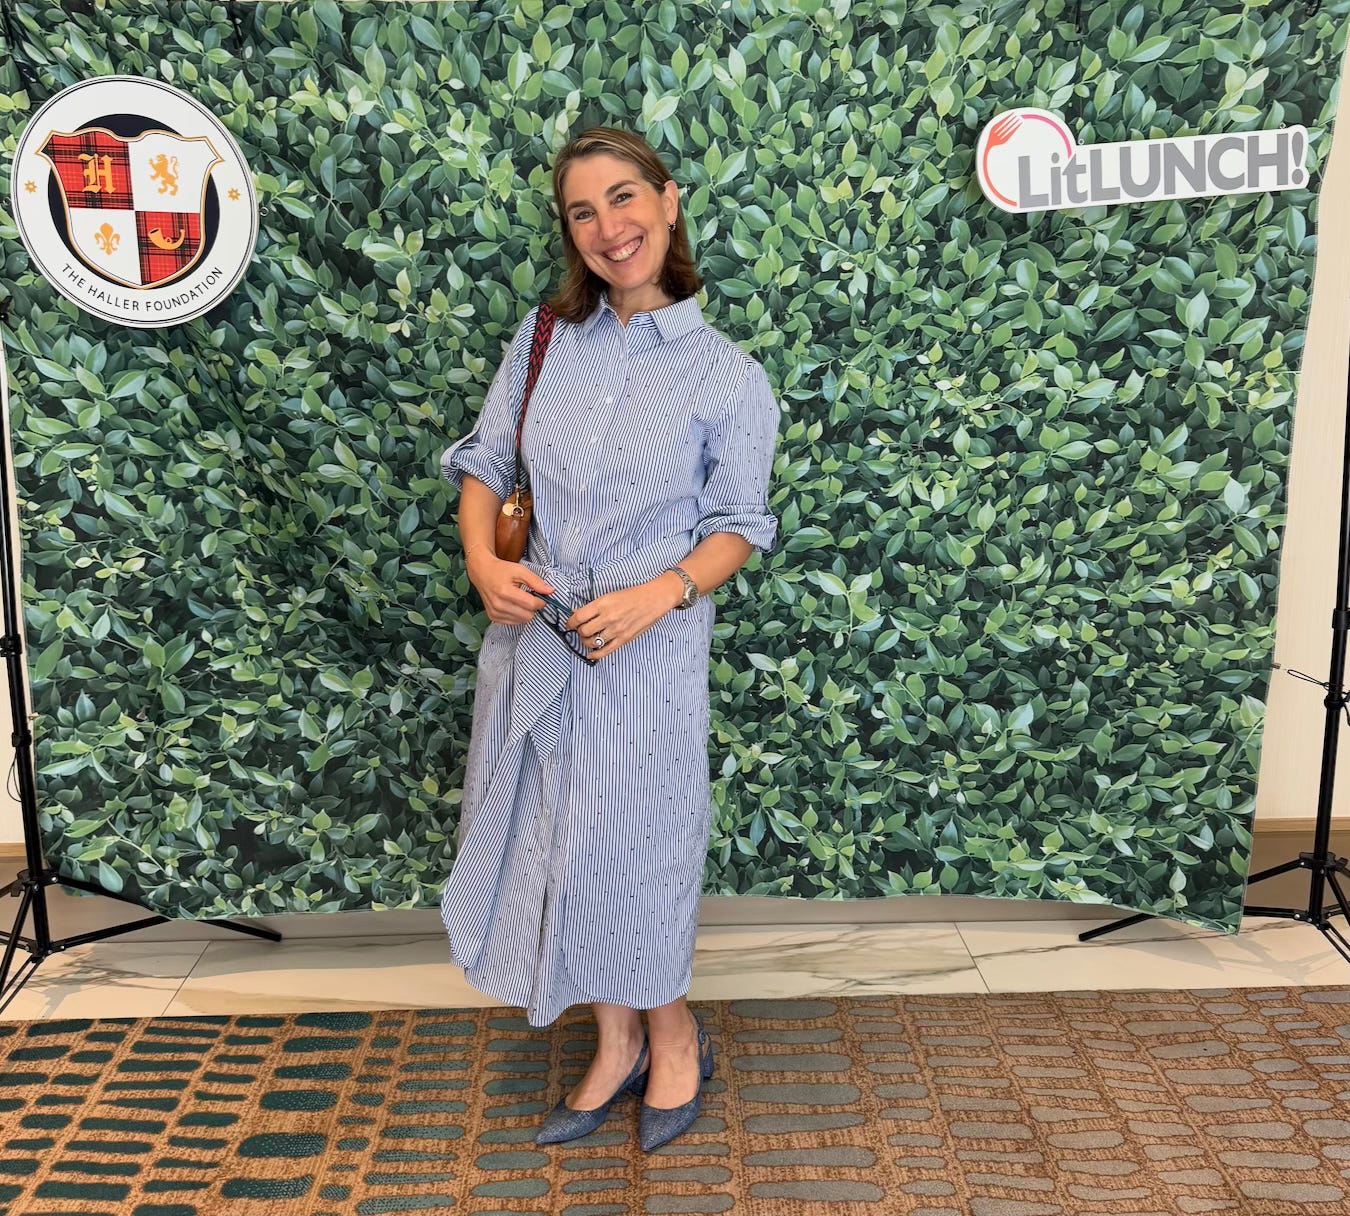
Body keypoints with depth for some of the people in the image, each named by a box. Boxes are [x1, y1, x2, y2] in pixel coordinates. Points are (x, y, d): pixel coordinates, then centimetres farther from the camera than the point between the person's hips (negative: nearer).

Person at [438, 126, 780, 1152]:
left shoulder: (729, 375, -7)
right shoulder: (546, 337, 2)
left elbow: (739, 526, -3)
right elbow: (484, 461, 7)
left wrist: (659, 594, -19)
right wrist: (482, 558, -11)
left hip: (649, 646, -4)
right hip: (533, 634, 4)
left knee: (632, 847, 7)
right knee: (555, 841, 13)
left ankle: (672, 1034, 36)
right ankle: (616, 1043, 36)